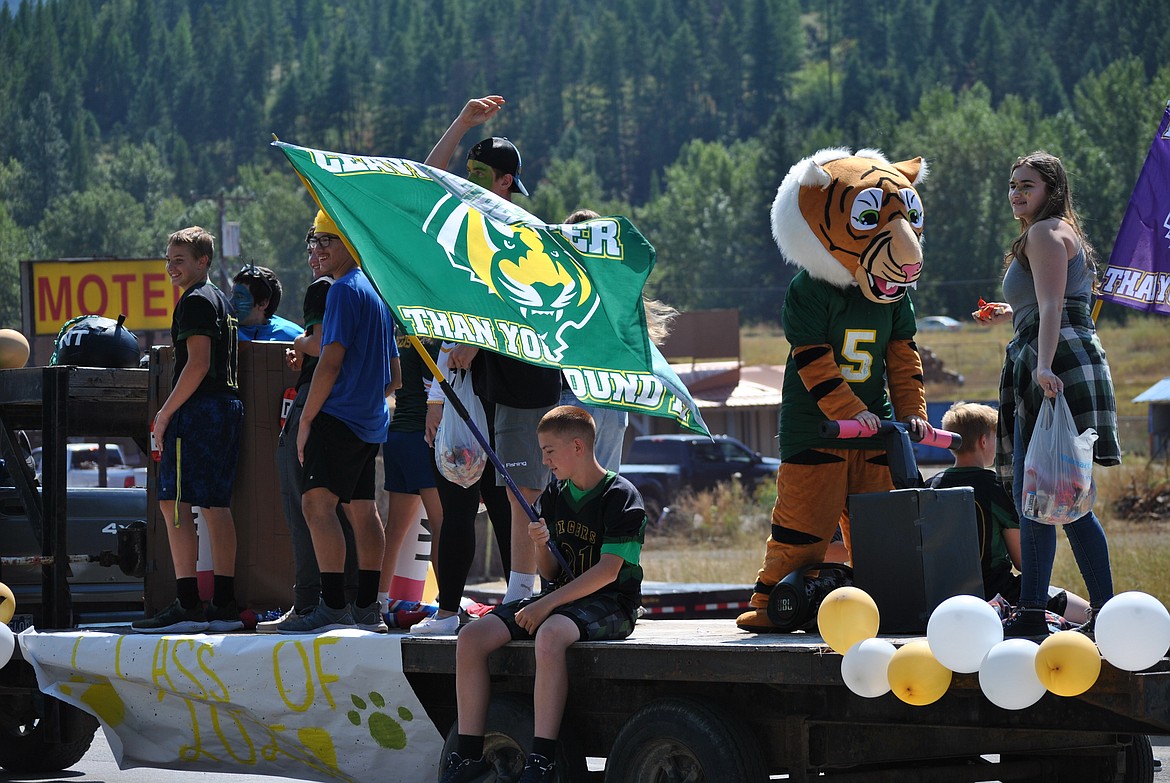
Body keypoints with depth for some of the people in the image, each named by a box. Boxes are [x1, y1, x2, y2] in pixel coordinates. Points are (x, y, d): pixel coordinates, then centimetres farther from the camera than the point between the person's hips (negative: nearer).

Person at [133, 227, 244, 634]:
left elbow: (198, 364, -17)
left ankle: (187, 605, -17)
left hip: (198, 410, -10)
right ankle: (224, 606, 8)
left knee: (174, 503, -11)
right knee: (215, 505, 9)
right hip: (228, 406, 10)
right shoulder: (221, 300, 20)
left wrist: (166, 412, -13)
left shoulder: (195, 301, -9)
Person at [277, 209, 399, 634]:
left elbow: (331, 361, -17)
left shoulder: (345, 291, -11)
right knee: (362, 509, 13)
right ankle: (367, 608, 15)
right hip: (371, 421, 10)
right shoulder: (378, 292, 18)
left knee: (318, 502, -15)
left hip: (339, 418, -10)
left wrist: (306, 419, -13)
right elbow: (392, 375, 23)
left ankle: (333, 606, -22)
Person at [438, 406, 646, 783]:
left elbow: (607, 571, -17)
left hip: (610, 602, -7)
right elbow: (550, 573, 16)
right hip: (562, 595, 7)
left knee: (549, 635, -40)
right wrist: (540, 545, -8)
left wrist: (546, 605, -20)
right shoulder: (554, 496, 12)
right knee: (472, 638, -13)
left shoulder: (621, 496, -9)